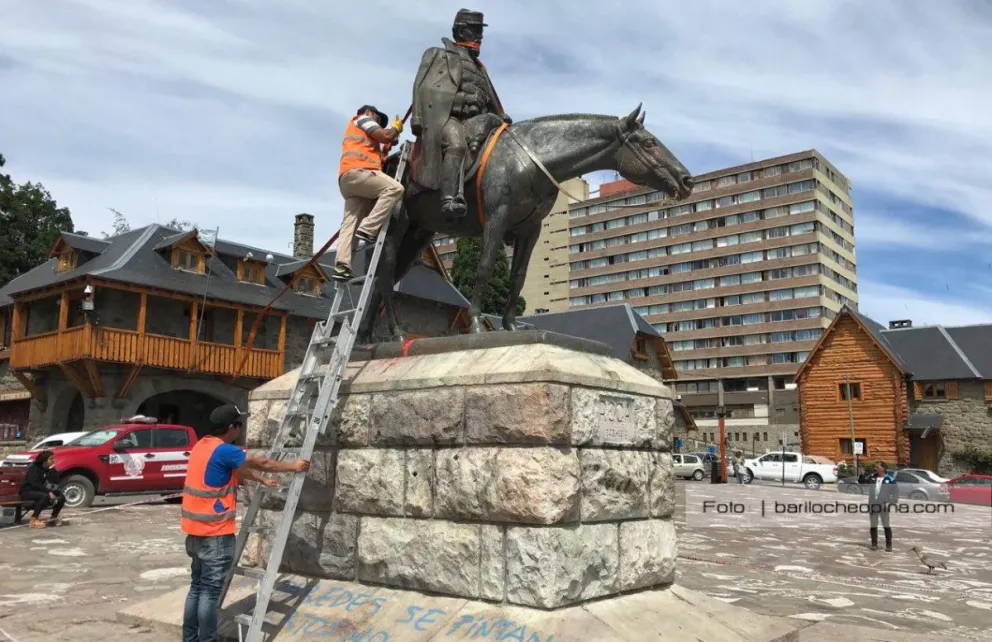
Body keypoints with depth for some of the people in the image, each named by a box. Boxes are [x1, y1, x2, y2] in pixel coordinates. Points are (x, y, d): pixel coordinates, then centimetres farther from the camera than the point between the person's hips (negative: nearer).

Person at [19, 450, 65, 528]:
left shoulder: (50, 470, 6)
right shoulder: (33, 468, -15)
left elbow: (55, 483, -1)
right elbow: (35, 484, -27)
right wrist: (49, 492, -33)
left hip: (41, 492, 7)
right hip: (28, 492, -7)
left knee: (61, 497, -7)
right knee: (45, 496, -35)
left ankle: (54, 518, 9)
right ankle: (34, 519, -26)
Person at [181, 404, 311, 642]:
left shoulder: (203, 445, 11)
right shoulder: (224, 451, -18)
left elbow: (239, 470, 23)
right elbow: (261, 463, -7)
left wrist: (263, 481, 32)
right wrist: (293, 467, 7)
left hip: (197, 529, 10)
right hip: (215, 533, -10)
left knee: (198, 586, 16)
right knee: (210, 590, -2)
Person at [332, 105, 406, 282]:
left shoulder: (356, 130, 43)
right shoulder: (362, 119, 16)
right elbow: (385, 136, 0)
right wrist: (396, 127, 18)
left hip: (347, 179, 9)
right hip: (356, 171, -9)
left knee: (350, 223, -4)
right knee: (394, 188, -23)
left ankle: (341, 266, -18)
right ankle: (367, 229, -31)